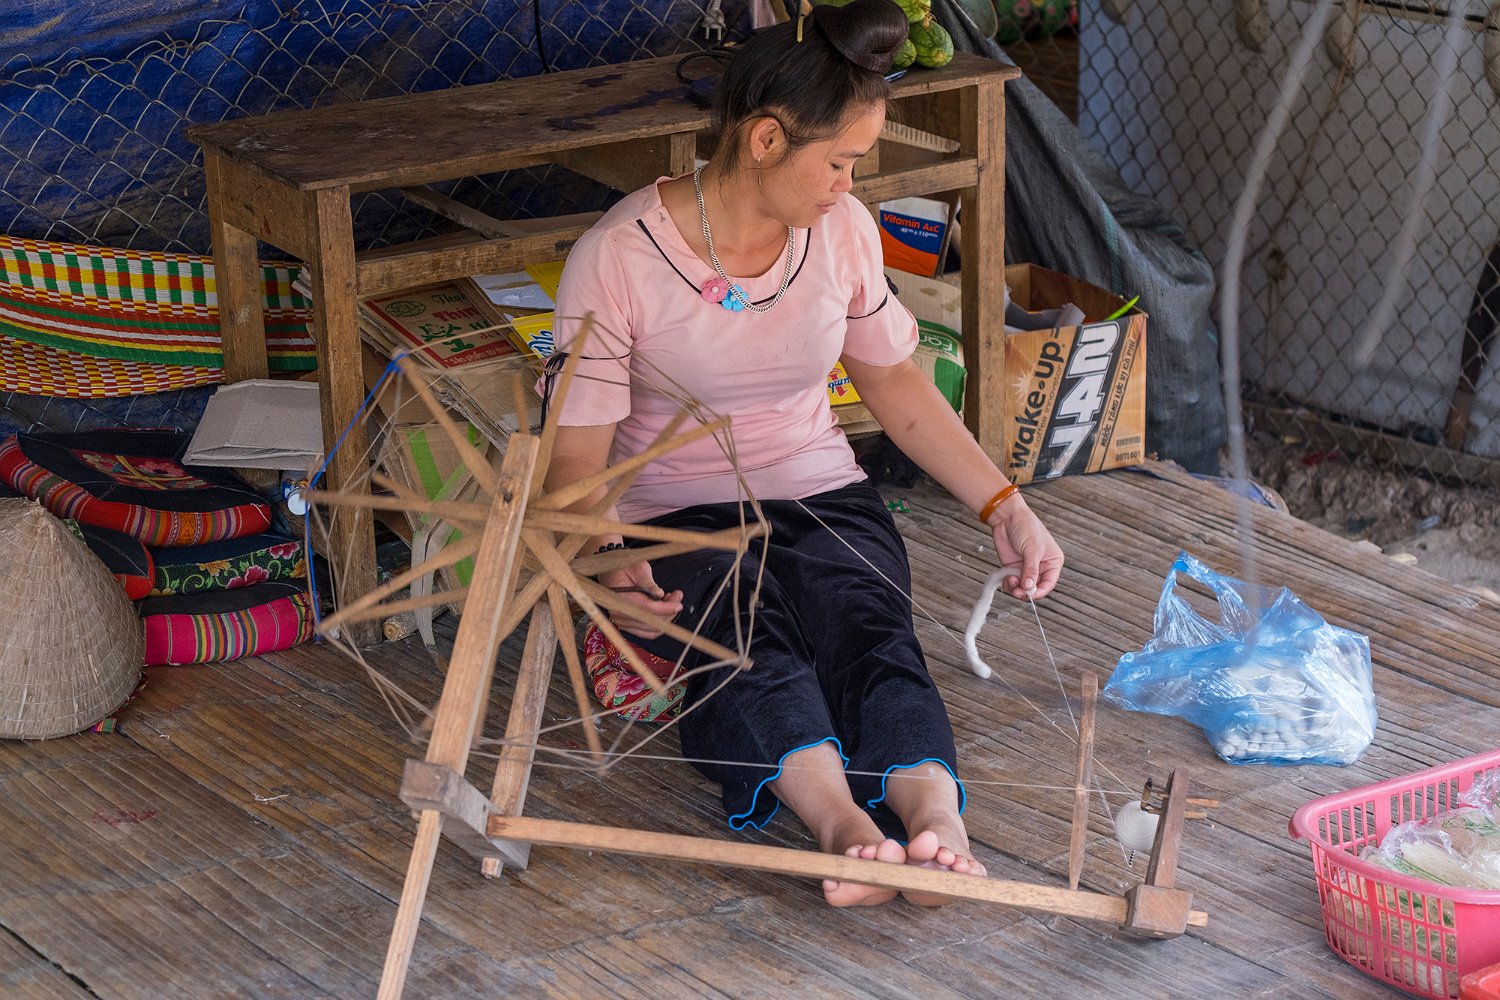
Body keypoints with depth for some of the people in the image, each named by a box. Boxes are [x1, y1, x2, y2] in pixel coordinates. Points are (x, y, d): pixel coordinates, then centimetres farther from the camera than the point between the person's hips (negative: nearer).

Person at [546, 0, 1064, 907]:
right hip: (678, 521, -3)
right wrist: (601, 565, -34)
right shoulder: (617, 261, -14)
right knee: (747, 636, -36)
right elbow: (577, 457, -13)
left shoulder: (842, 231, 1)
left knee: (867, 627, -30)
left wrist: (1004, 505, 10)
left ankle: (934, 813, -57)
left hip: (823, 500, 3)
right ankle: (843, 823, -60)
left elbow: (894, 380, 16)